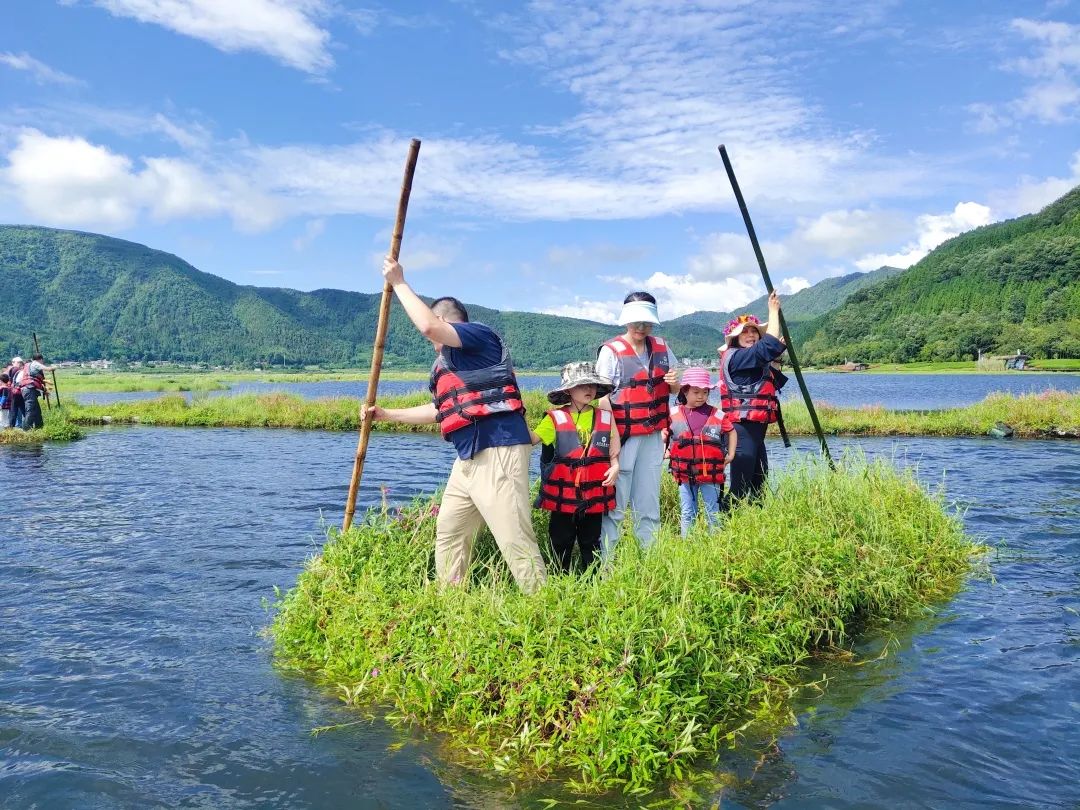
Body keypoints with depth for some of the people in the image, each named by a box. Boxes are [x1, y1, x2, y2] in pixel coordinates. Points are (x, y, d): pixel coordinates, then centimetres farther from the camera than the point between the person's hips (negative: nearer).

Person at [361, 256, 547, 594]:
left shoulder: (480, 334, -5)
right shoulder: (447, 363, 22)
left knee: (515, 539, -12)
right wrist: (387, 414, 36)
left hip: (498, 452, -10)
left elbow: (428, 326, -20)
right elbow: (439, 410, 33)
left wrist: (398, 283, -7)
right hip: (469, 457, 10)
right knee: (448, 532, 17)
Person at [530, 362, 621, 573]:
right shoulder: (556, 418, -2)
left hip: (594, 492, 2)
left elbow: (614, 453, 11)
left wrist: (615, 467, -7)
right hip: (563, 493, -2)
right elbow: (533, 438, -9)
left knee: (591, 543, 12)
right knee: (561, 542, 7)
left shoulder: (605, 417, 5)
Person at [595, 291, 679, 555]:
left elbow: (675, 389, 20)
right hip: (622, 437, -5)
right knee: (615, 504, -4)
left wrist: (674, 382, -5)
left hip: (652, 437, 5)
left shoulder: (661, 347, 9)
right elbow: (603, 396, -11)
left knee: (649, 504, 13)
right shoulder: (611, 351, -7)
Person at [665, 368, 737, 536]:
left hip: (711, 473, -1)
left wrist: (731, 454, 5)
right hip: (685, 473, 1)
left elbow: (731, 432, 11)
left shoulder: (717, 415, -2)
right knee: (687, 513, 10)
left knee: (713, 512, 9)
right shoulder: (673, 414, -1)